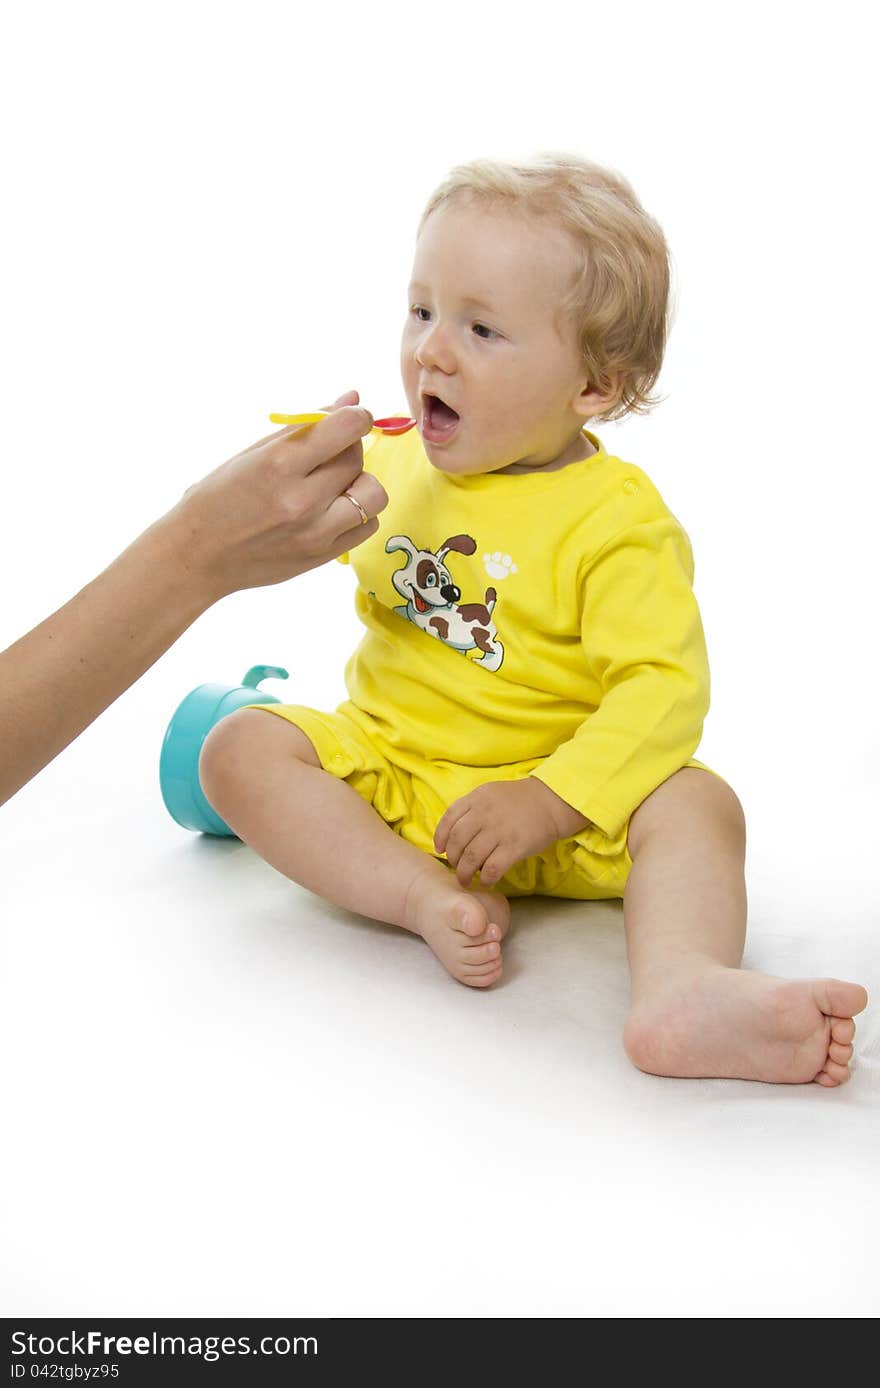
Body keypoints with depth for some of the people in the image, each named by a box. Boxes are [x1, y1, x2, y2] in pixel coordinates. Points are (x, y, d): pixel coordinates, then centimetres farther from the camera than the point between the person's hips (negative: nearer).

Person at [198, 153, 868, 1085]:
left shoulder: (617, 518, -13)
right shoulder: (396, 463, 4)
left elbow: (662, 685, -20)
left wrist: (547, 802, -31)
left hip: (550, 805, -4)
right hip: (384, 778, 4)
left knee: (695, 802, -29)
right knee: (241, 748, -19)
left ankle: (683, 992, -55)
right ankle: (427, 898, -32)